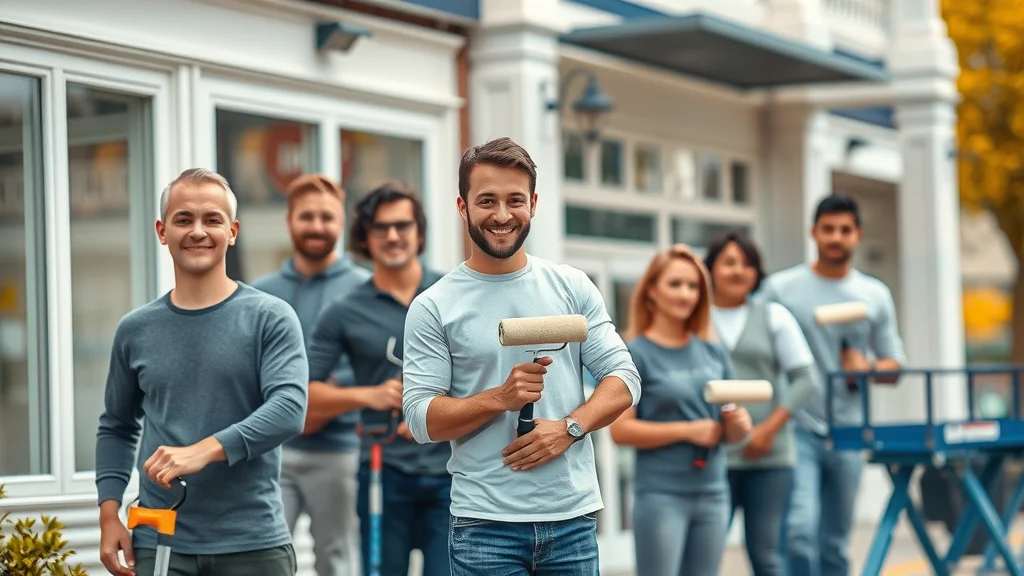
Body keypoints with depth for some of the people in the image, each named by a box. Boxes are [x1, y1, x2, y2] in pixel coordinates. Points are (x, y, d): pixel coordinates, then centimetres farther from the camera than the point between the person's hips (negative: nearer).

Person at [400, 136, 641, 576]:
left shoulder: (572, 287, 7)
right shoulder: (434, 308, -1)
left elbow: (623, 379, 5)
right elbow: (420, 418, -6)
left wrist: (570, 427, -12)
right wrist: (500, 398, -20)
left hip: (574, 518, 3)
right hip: (486, 523, -2)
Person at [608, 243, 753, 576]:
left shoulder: (713, 353, 11)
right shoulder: (637, 354, -4)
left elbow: (732, 432, 17)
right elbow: (620, 430, -11)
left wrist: (739, 424, -6)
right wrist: (688, 430, -15)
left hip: (713, 494, 5)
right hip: (661, 495, -5)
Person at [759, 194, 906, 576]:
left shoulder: (876, 296, 10)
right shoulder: (780, 288, 1)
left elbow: (894, 364, 14)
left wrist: (868, 368, -9)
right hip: (796, 430, -3)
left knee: (835, 545, 9)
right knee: (801, 530, -19)